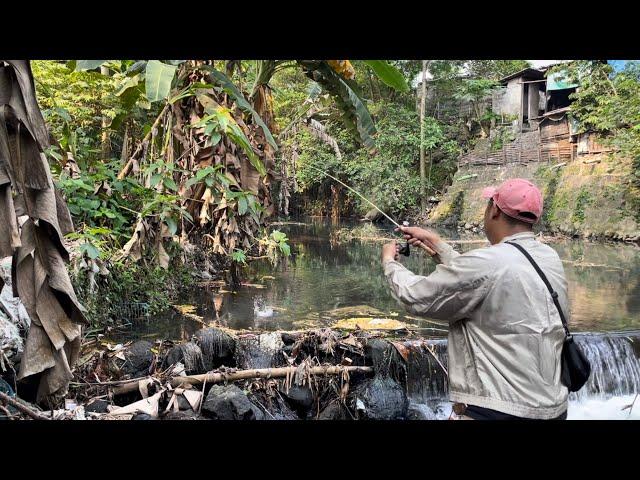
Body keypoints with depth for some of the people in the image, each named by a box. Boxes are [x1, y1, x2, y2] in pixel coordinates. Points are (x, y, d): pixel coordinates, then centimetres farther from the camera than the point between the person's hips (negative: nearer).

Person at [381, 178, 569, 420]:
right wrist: (436, 243, 20)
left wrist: (389, 262, 7)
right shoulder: (550, 258, 3)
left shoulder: (486, 263, -21)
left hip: (499, 409, -7)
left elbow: (416, 296, -10)